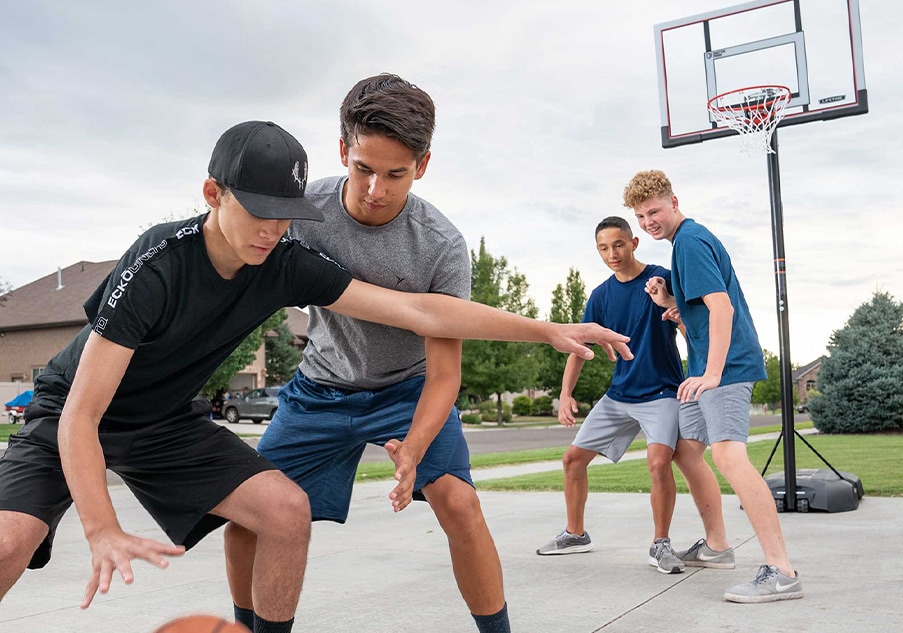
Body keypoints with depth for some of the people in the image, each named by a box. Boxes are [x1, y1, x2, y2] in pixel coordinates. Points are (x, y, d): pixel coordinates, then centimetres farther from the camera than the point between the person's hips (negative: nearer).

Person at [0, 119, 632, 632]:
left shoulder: (287, 266, -17)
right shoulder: (156, 266, -31)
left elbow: (421, 311, -18)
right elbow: (80, 416, -30)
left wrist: (548, 329, -20)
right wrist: (103, 532, -43)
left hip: (169, 421, 4)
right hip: (72, 417, -4)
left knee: (286, 510, -15)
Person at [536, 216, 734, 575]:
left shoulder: (663, 278, -9)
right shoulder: (601, 296, 5)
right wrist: (565, 394, -1)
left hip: (660, 393, -5)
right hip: (618, 395, 6)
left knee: (659, 460, -28)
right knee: (573, 458, 6)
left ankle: (661, 544, -6)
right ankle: (575, 535, 26)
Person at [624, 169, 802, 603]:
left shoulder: (690, 241, -11)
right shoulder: (689, 239, 19)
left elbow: (721, 307, -21)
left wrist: (713, 373, -26)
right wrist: (666, 300, 4)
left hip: (726, 366, -11)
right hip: (704, 369, 11)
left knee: (727, 454, -23)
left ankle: (781, 571, -24)